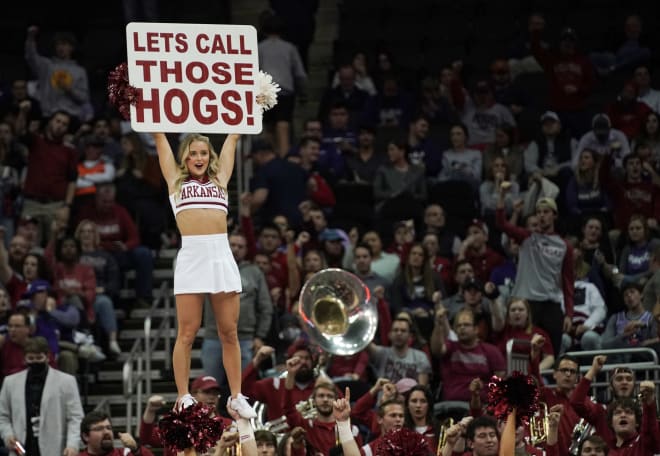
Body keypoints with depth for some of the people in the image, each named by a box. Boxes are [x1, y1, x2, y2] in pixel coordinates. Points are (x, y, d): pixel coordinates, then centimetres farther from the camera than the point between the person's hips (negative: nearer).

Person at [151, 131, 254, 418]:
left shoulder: (220, 180, 20)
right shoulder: (176, 181, 16)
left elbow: (232, 138, 28)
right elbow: (160, 138, 21)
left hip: (222, 257, 2)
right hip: (191, 257, -2)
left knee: (229, 332, 3)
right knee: (187, 334, -2)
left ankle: (236, 397, 8)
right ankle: (183, 398, 2)